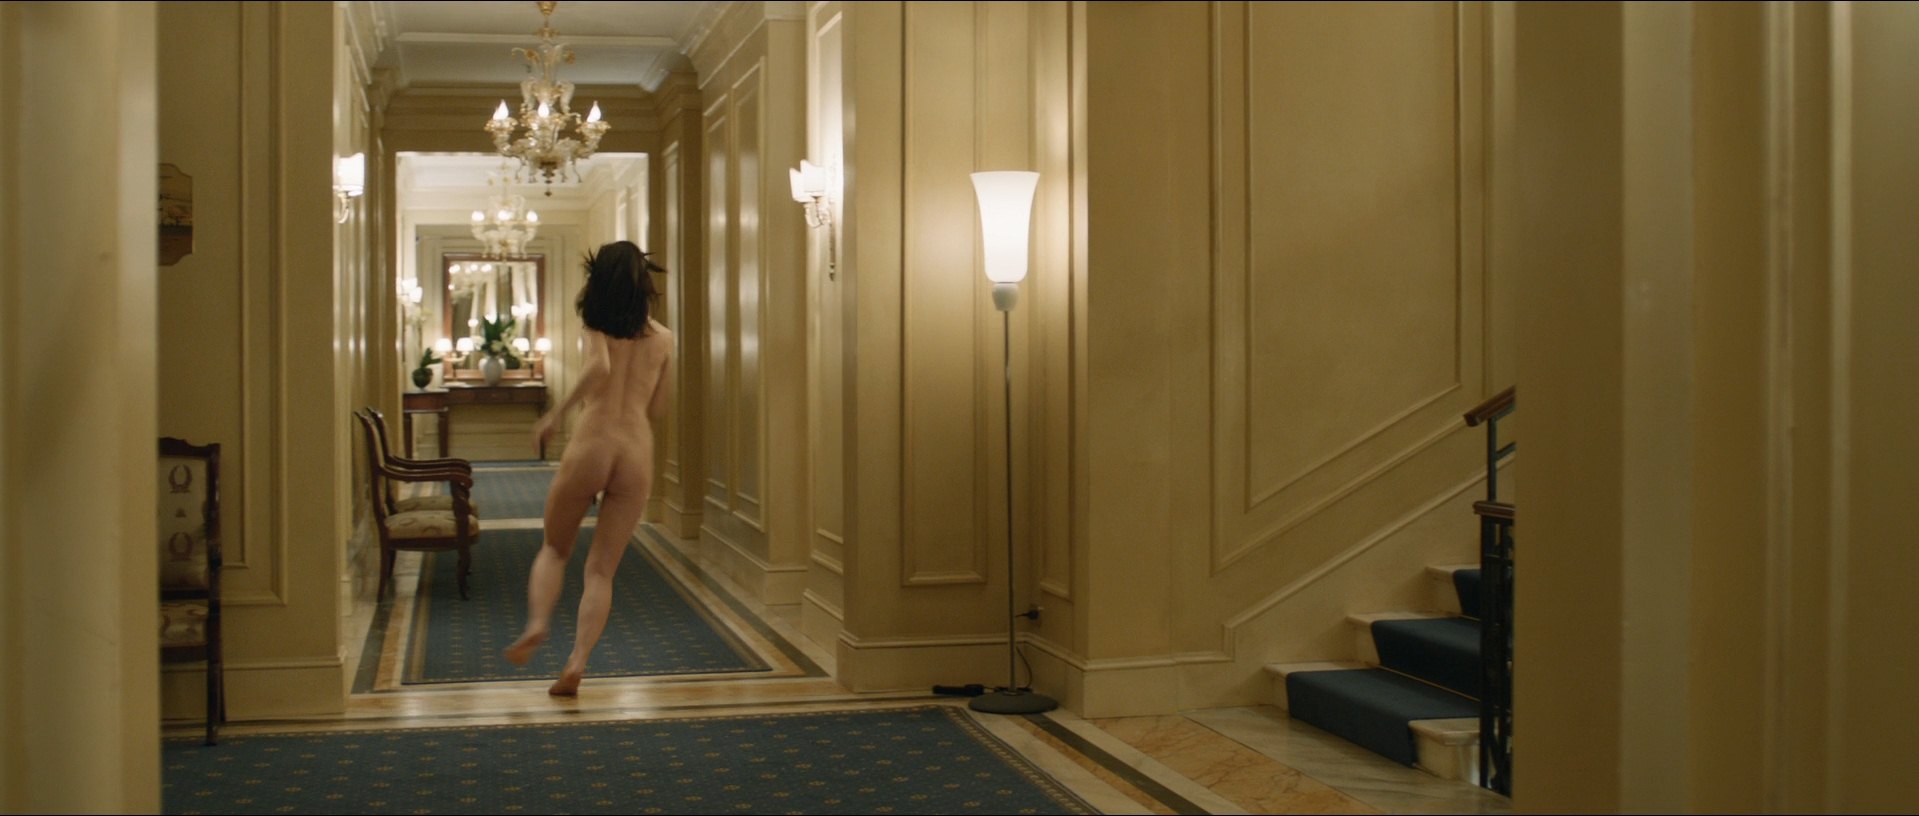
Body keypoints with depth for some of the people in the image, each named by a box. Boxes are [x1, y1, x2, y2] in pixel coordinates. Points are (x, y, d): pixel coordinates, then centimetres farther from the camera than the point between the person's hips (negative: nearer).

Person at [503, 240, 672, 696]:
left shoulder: (598, 326, 4)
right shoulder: (663, 338, 13)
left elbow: (599, 368, -19)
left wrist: (557, 413, -10)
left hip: (591, 445, -2)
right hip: (638, 453, 2)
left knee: (555, 549, 19)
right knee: (602, 569, 8)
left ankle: (537, 624, -4)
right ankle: (576, 664, -5)